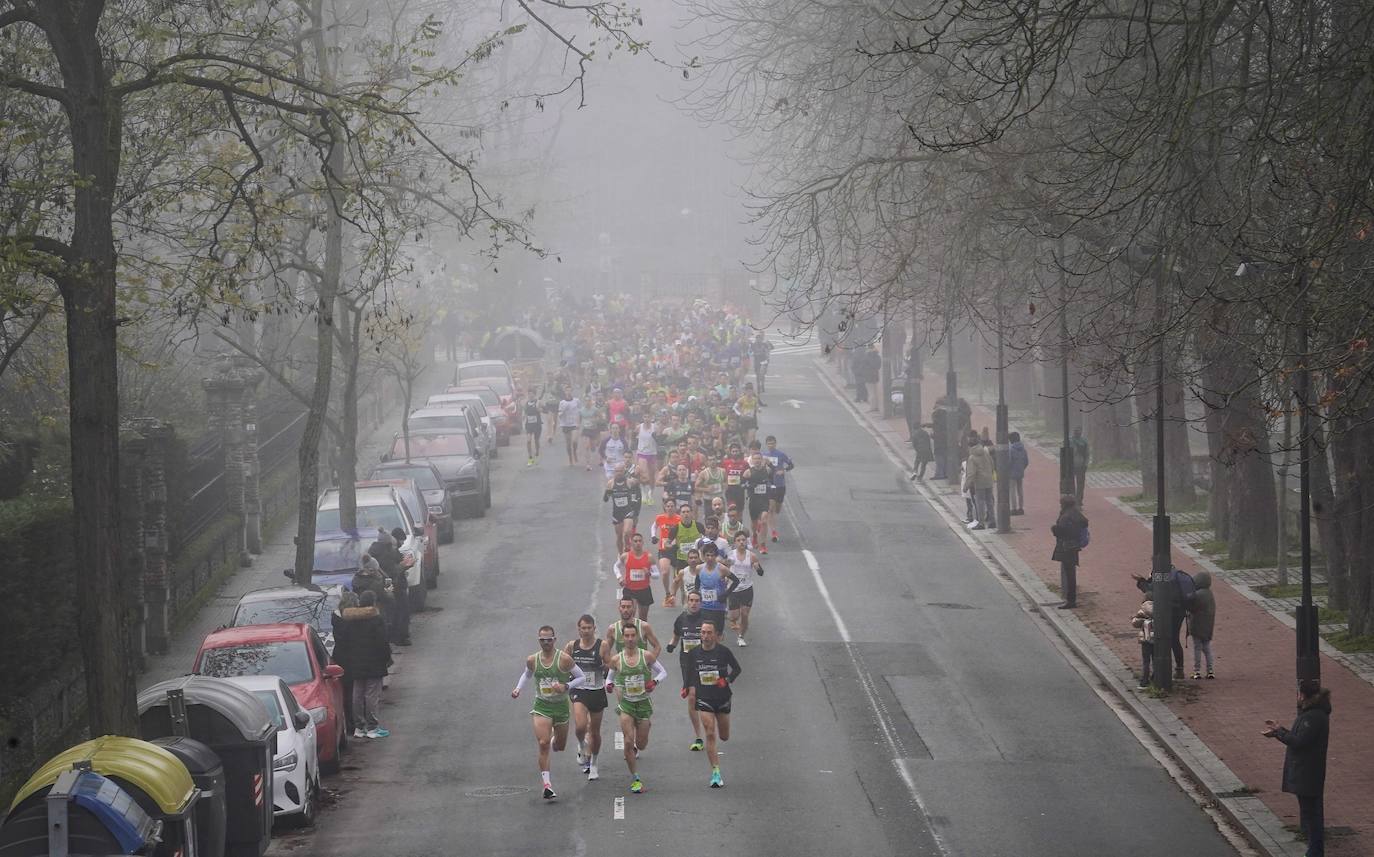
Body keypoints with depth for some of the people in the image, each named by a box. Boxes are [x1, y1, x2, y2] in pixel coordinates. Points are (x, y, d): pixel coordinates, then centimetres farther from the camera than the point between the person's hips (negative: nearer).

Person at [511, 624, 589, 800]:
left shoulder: (564, 659, -12)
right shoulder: (532, 660, -3)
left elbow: (582, 677, -5)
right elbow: (527, 675, 19)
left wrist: (566, 686, -20)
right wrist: (518, 689, 2)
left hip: (561, 706, 0)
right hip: (541, 707, 0)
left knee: (559, 747, 15)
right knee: (543, 744, -16)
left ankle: (555, 738, 55)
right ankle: (547, 785, -15)